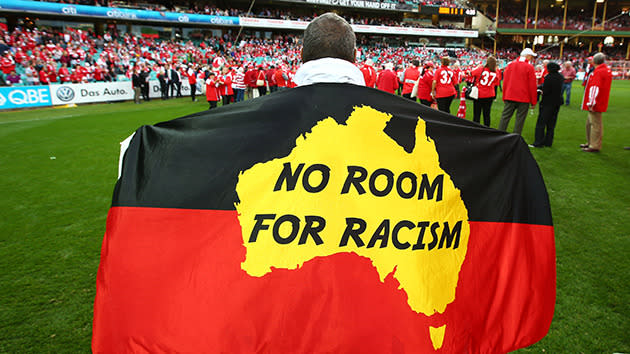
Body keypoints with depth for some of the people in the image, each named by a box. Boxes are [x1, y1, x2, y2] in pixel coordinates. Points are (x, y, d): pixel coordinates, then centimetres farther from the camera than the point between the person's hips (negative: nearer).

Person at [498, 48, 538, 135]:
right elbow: (532, 85, -6)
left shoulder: (510, 65, 7)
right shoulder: (529, 67, -7)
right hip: (523, 98, -4)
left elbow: (505, 82, 9)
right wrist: (533, 101, 1)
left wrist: (504, 97, 15)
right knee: (520, 119, 3)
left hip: (509, 97, 4)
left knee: (505, 117, 7)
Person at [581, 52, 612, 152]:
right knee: (590, 123, 19)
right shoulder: (607, 70, 11)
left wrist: (591, 103, -23)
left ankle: (595, 146, 2)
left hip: (595, 104, -10)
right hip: (600, 102, 10)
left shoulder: (598, 72, -19)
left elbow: (595, 89, -24)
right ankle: (590, 143, 30)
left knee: (595, 124, -4)